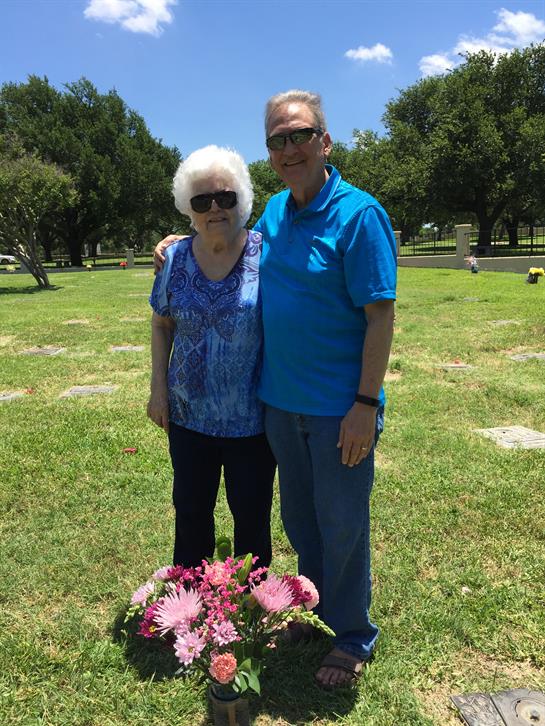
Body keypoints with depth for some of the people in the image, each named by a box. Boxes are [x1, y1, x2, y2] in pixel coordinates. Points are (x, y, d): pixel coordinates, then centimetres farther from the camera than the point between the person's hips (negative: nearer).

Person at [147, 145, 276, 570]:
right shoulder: (176, 259, 0)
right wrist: (158, 388, 4)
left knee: (251, 514, 13)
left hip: (253, 417, -3)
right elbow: (161, 324, 10)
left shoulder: (266, 253, -11)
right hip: (188, 415, 3)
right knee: (190, 511, 18)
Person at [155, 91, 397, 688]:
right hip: (280, 399, 7)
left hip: (340, 407, -6)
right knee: (298, 517, 20)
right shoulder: (275, 211, 6)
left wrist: (366, 404, -20)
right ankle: (314, 609, 44)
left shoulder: (358, 213, -15)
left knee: (341, 524, 10)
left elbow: (380, 314, -17)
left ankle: (353, 638, 33)